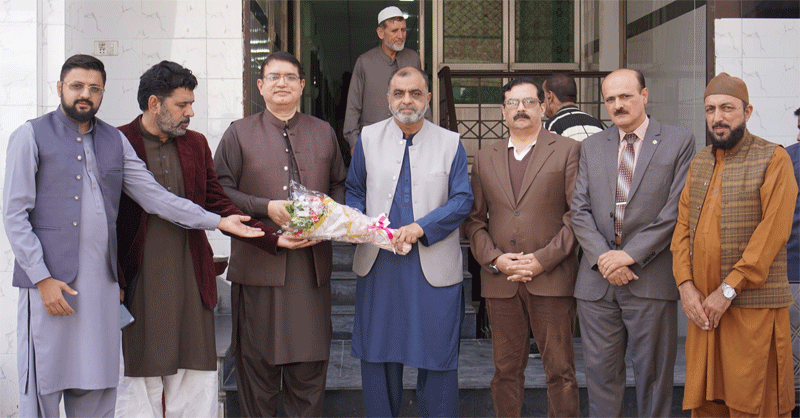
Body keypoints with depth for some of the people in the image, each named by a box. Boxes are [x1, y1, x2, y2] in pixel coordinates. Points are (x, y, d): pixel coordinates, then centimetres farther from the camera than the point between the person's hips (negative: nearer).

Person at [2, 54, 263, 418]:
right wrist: (42, 278, -11)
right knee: (42, 387, -1)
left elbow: (155, 197, 11)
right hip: (49, 284, -4)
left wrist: (218, 221, 3)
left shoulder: (115, 141, 14)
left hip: (101, 283, 4)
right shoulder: (31, 137, 2)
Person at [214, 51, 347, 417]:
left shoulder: (324, 133, 16)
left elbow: (340, 186, 17)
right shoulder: (239, 133, 7)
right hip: (258, 262, -2)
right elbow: (219, 191, 0)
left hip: (312, 262, 2)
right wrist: (267, 208, -12)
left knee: (310, 364, 5)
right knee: (257, 361, 4)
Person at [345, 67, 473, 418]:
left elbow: (462, 200, -2)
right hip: (378, 264, 2)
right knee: (377, 355, 10)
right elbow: (354, 191, 13)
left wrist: (421, 227, -15)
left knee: (437, 356, 2)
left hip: (434, 266, -2)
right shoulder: (368, 138, 9)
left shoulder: (450, 143, 4)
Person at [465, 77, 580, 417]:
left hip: (552, 279, -3)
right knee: (506, 370, 9)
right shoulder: (484, 159, 15)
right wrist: (494, 259, -5)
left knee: (560, 370, 2)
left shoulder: (568, 151, 4)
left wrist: (543, 259, -11)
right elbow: (474, 219, 12)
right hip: (500, 281, 3)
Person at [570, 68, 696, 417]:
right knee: (601, 372, 9)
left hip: (650, 280, -3)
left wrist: (630, 255, -13)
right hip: (597, 281, 3)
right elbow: (580, 211, 6)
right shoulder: (591, 146, 13)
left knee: (653, 375, 5)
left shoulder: (679, 143, 1)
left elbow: (675, 211, -7)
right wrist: (603, 257, -9)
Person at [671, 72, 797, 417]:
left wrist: (729, 289, -16)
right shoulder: (698, 163, 16)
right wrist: (685, 284, -4)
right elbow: (682, 227, 11)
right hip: (703, 307, 5)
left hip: (755, 306, -5)